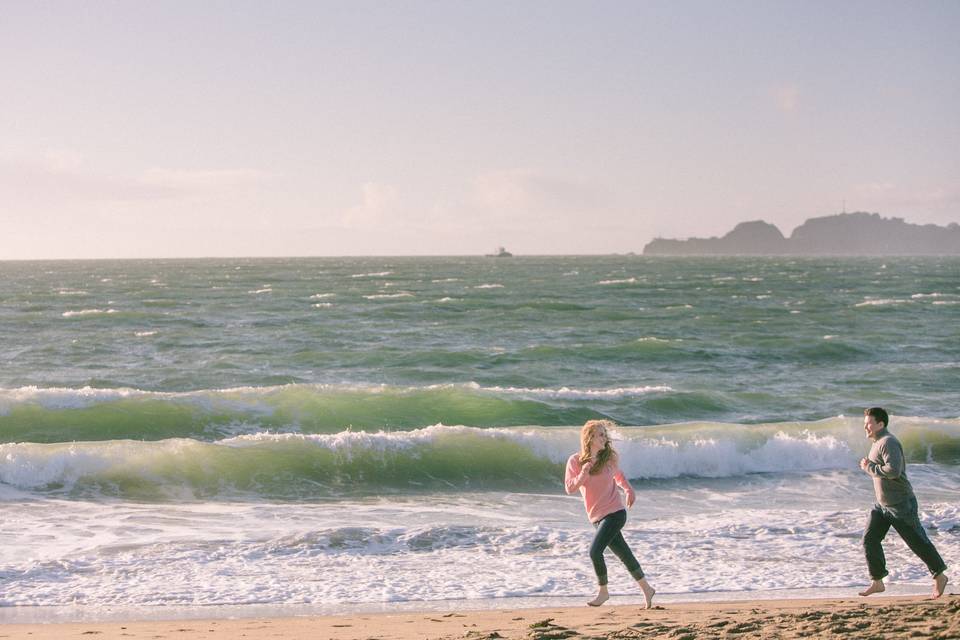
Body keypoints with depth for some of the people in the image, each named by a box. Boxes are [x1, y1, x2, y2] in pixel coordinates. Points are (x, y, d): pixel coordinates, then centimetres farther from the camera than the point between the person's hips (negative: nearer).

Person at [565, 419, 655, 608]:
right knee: (624, 555, 9)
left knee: (595, 551, -17)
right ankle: (646, 589, 25)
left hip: (614, 513, -3)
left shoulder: (609, 458, -2)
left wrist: (628, 489, 9)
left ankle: (603, 592, 2)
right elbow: (569, 488, -9)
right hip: (597, 516, 3)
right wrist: (582, 475, -24)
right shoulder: (575, 461, -3)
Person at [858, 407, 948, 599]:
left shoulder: (888, 443, -20)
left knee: (918, 542, 3)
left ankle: (939, 577, 19)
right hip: (882, 504, 9)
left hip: (901, 505, -9)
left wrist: (869, 467, -23)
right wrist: (869, 466, 7)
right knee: (869, 539, 0)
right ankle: (877, 582, 6)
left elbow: (894, 470, -33)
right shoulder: (877, 443, 11)